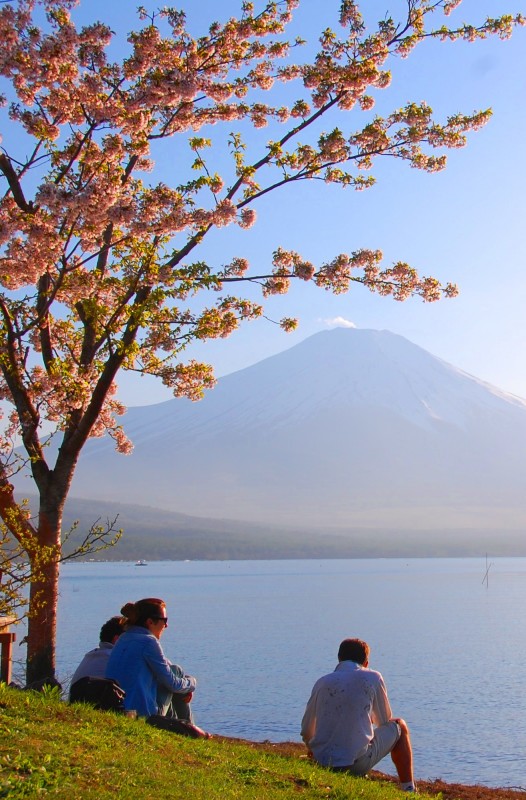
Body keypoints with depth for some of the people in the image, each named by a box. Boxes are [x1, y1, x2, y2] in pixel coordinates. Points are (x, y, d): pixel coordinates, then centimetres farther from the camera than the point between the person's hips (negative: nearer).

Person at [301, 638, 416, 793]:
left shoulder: (322, 682, 7)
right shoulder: (372, 678, 0)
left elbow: (306, 731, 13)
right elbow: (384, 721, 12)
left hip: (321, 762, 4)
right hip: (357, 764, -4)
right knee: (399, 726, 22)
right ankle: (409, 790, 24)